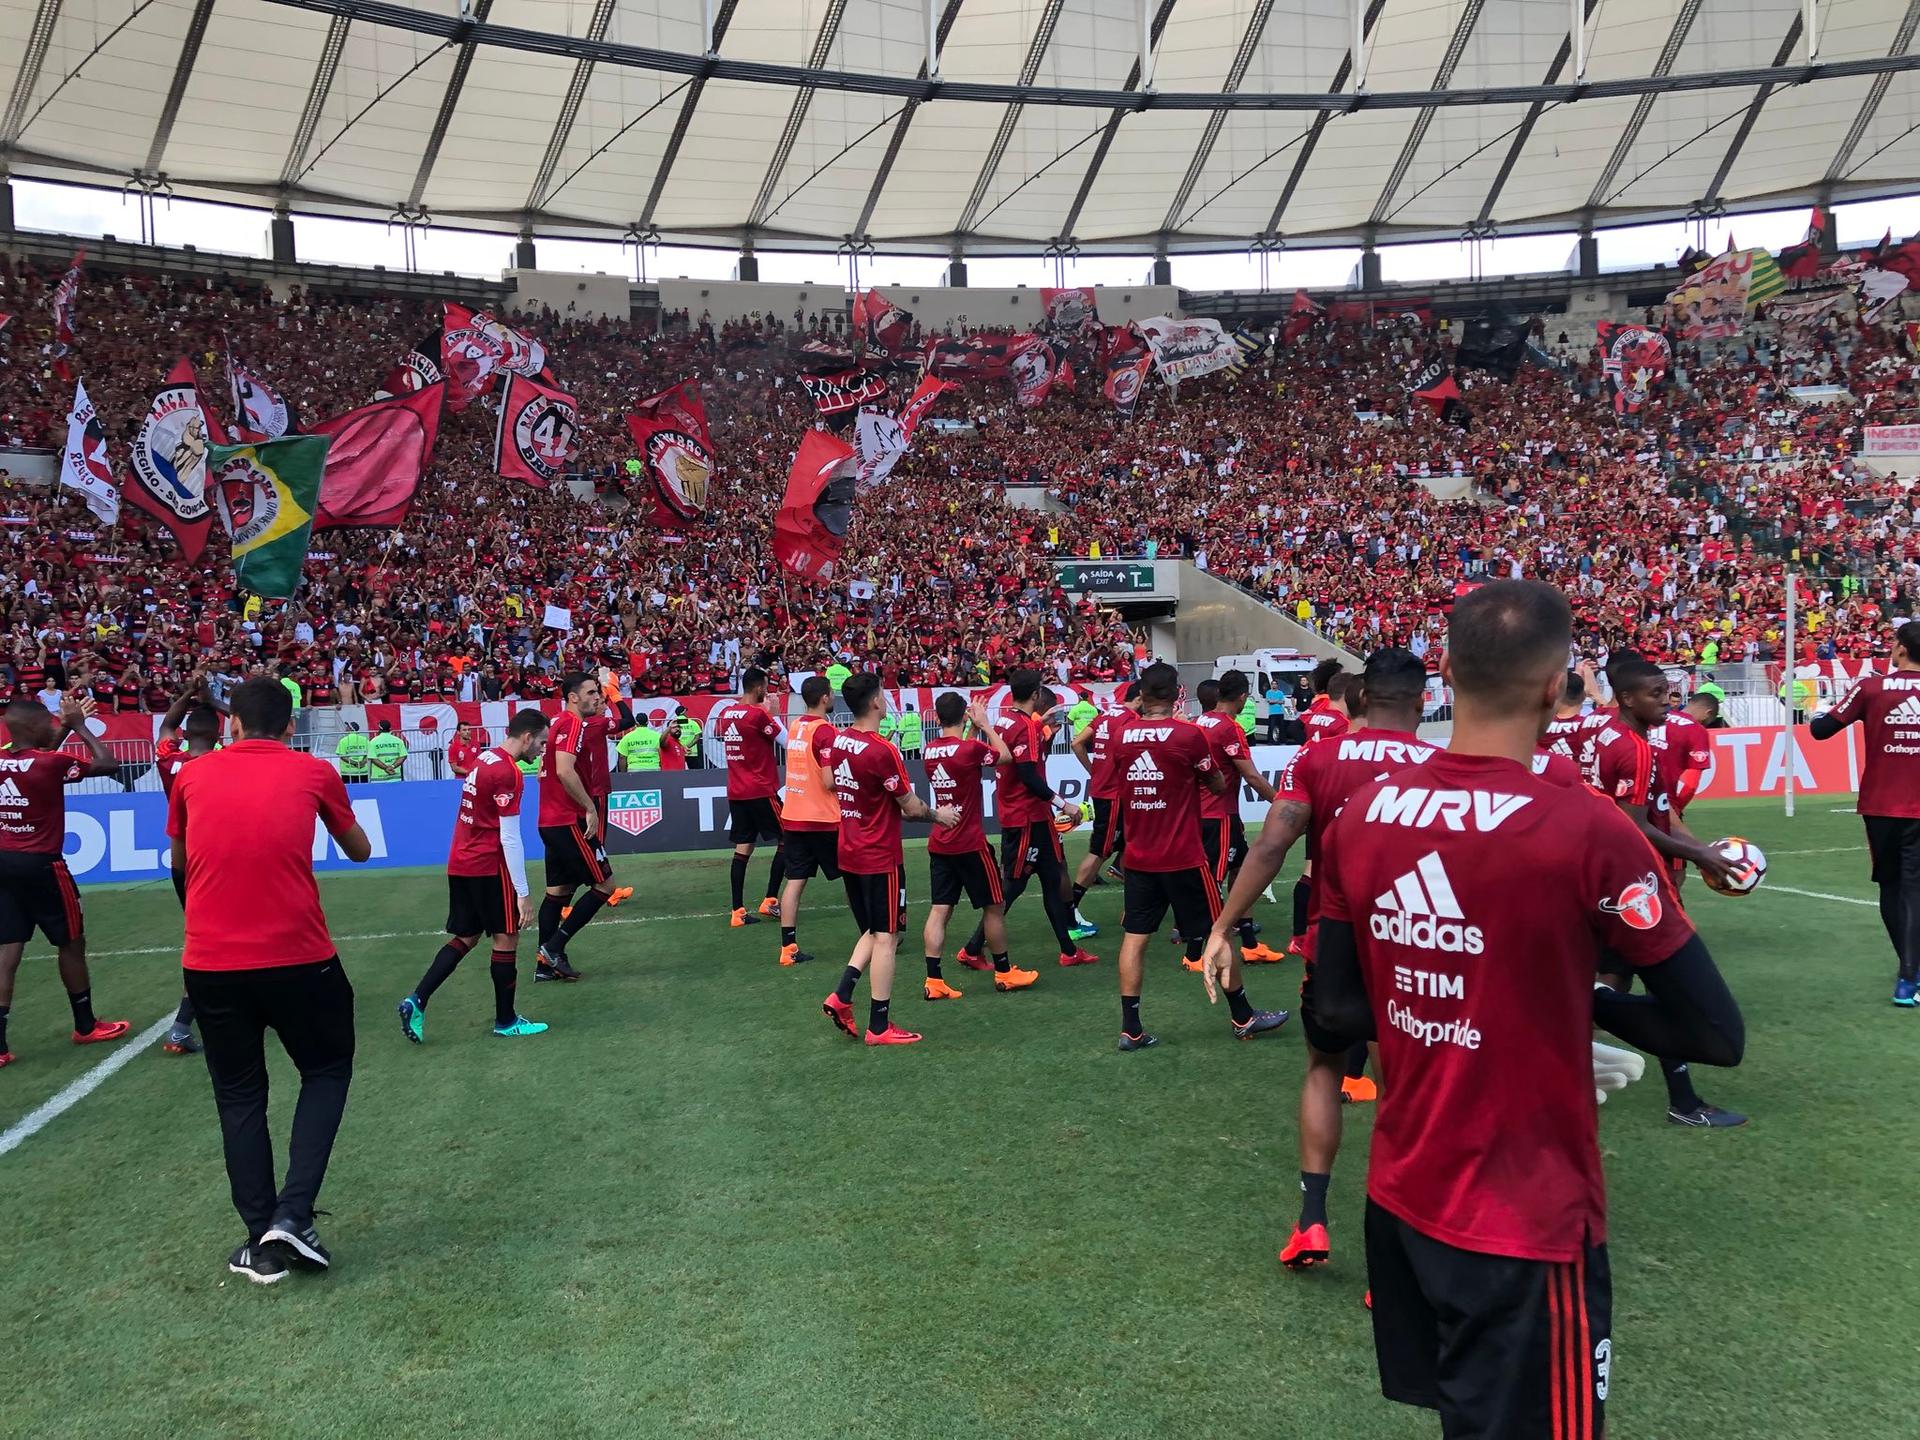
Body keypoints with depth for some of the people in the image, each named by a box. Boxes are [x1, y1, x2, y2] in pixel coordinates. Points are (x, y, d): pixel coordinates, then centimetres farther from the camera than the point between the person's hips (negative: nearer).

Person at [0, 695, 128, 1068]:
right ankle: (86, 1026, 23)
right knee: (72, 944, 11)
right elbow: (106, 764, -7)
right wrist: (79, 725, -1)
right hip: (41, 865, -6)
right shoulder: (50, 764, -18)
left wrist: (66, 726, 19)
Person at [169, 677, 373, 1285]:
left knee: (239, 1097, 16)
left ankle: (262, 1243, 17)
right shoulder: (314, 772, 4)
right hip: (297, 957, -2)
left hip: (209, 962, 2)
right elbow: (359, 852, 19)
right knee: (326, 1072, 18)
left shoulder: (192, 775, 9)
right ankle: (292, 1217, 4)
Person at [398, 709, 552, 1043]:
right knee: (506, 938, 4)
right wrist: (523, 893, -16)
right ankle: (506, 1021, 14)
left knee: (465, 938, 15)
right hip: (489, 867, -8)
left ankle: (416, 1000, 5)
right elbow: (510, 838, -19)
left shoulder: (484, 759, 9)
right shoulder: (508, 773, -18)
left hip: (460, 863, 8)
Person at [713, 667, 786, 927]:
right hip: (761, 791, -7)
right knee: (786, 841, 7)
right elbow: (784, 739, -7)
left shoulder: (725, 713, 6)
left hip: (735, 792, 7)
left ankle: (737, 912, 3)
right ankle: (770, 900, 5)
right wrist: (770, 712, 2)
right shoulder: (758, 714, -14)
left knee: (743, 848, 7)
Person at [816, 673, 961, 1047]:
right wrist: (939, 814, 4)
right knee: (885, 937, 2)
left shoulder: (835, 742, 1)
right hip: (880, 858, -8)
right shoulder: (882, 751, -21)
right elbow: (911, 808, -14)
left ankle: (841, 996, 8)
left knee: (873, 932, 20)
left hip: (849, 855, 8)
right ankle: (879, 1027, 7)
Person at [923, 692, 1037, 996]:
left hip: (939, 844, 6)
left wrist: (974, 729, 14)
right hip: (970, 843, -6)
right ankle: (1004, 973, 21)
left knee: (939, 909, 4)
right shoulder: (971, 747, -17)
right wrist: (984, 724, 7)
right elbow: (1006, 756, 0)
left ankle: (934, 980, 0)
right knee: (994, 905, 10)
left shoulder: (930, 750, 2)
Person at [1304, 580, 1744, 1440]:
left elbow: (1337, 1013, 2)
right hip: (1527, 1224, -5)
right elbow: (1717, 1036, -13)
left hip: (1399, 1197, 5)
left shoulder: (1361, 815, -6)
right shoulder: (1587, 829, -21)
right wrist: (1586, 1005, 2)